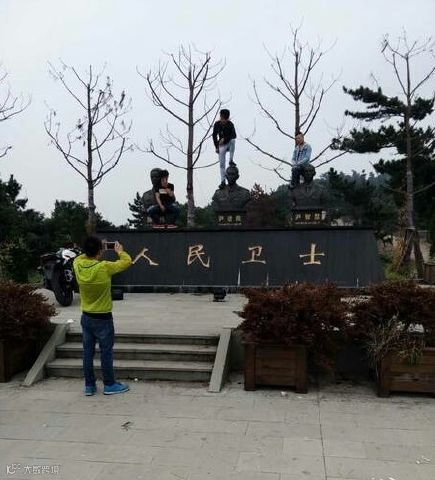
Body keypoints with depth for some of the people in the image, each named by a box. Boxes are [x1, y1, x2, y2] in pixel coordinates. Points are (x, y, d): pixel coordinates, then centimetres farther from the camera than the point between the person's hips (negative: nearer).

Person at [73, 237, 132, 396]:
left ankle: (89, 385, 21)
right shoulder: (104, 267, -22)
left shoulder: (78, 265, -8)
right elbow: (127, 262, -7)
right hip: (103, 318, -5)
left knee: (88, 352, 12)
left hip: (86, 317, 5)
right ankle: (109, 385, 18)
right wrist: (120, 251, 10)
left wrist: (90, 251, 19)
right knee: (106, 352, 7)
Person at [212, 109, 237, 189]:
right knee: (222, 164, -4)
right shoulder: (217, 124, -6)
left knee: (233, 140, -37)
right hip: (222, 146, 1)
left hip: (229, 143, -1)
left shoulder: (230, 124, -12)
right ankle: (223, 181, 2)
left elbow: (234, 136, -18)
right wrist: (216, 147, -2)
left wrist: (224, 139, -28)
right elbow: (214, 136, 3)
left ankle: (231, 160, -25)